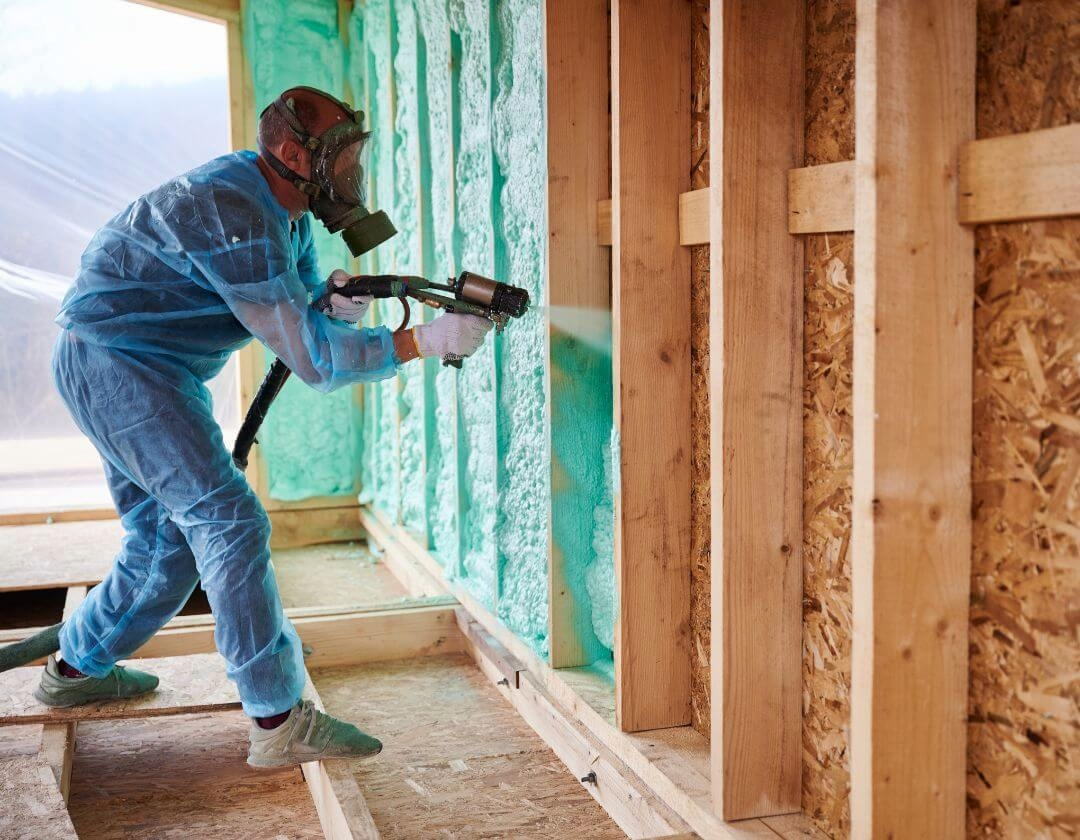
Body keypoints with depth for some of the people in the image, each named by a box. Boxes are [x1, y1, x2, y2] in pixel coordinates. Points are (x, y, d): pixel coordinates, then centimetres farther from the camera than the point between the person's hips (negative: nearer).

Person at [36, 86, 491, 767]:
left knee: (170, 538, 15)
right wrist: (424, 341, -29)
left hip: (153, 373, 10)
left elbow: (295, 308, 8)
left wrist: (334, 301, -16)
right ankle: (281, 722, -15)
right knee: (230, 521, -16)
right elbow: (310, 356, -28)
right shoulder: (232, 216, -27)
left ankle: (75, 668, 34)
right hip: (115, 360, -10)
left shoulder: (285, 211, 5)